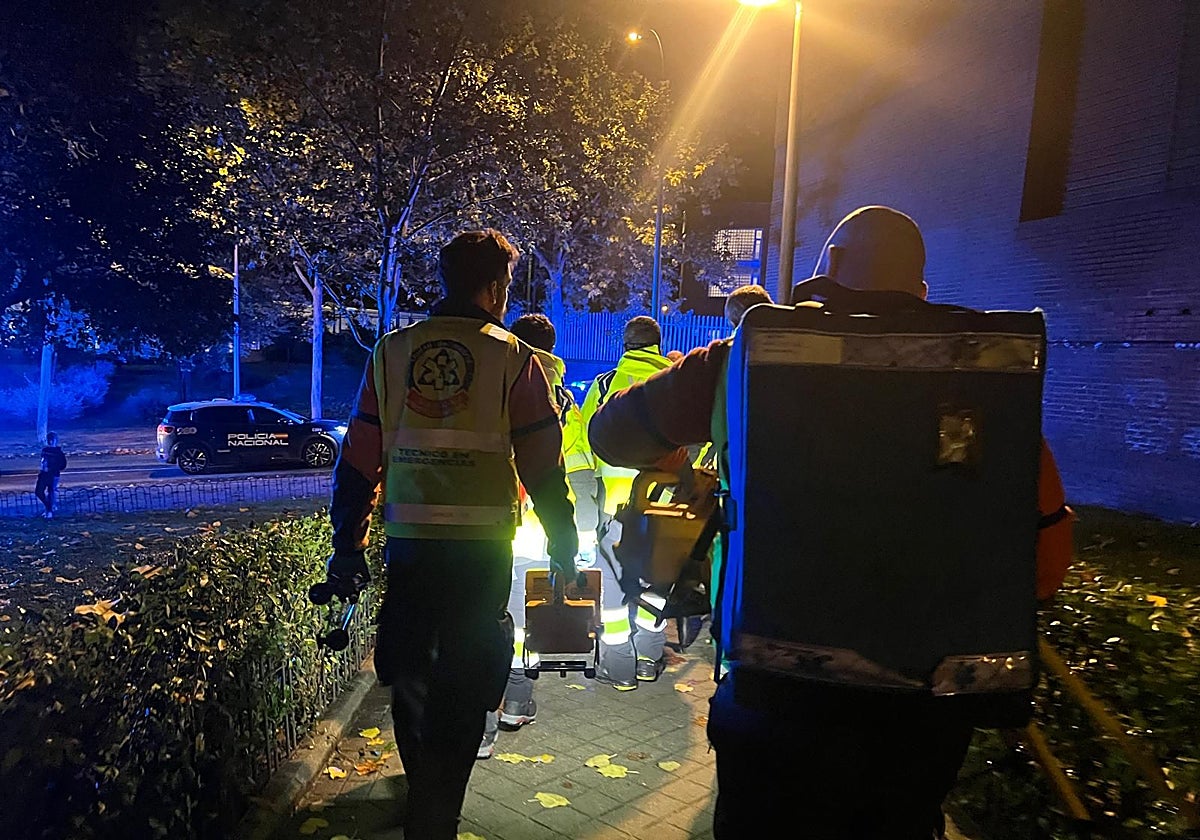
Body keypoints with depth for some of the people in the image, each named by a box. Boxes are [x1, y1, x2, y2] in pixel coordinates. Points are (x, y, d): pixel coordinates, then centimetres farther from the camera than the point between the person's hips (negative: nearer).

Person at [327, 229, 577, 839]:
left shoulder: (391, 353, 4)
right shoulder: (513, 360, -5)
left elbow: (356, 463, 3)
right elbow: (543, 468, -4)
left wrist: (348, 547, 12)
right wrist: (563, 548, 8)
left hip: (409, 544, 4)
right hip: (482, 549, -3)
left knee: (410, 674, 23)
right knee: (461, 687, 10)